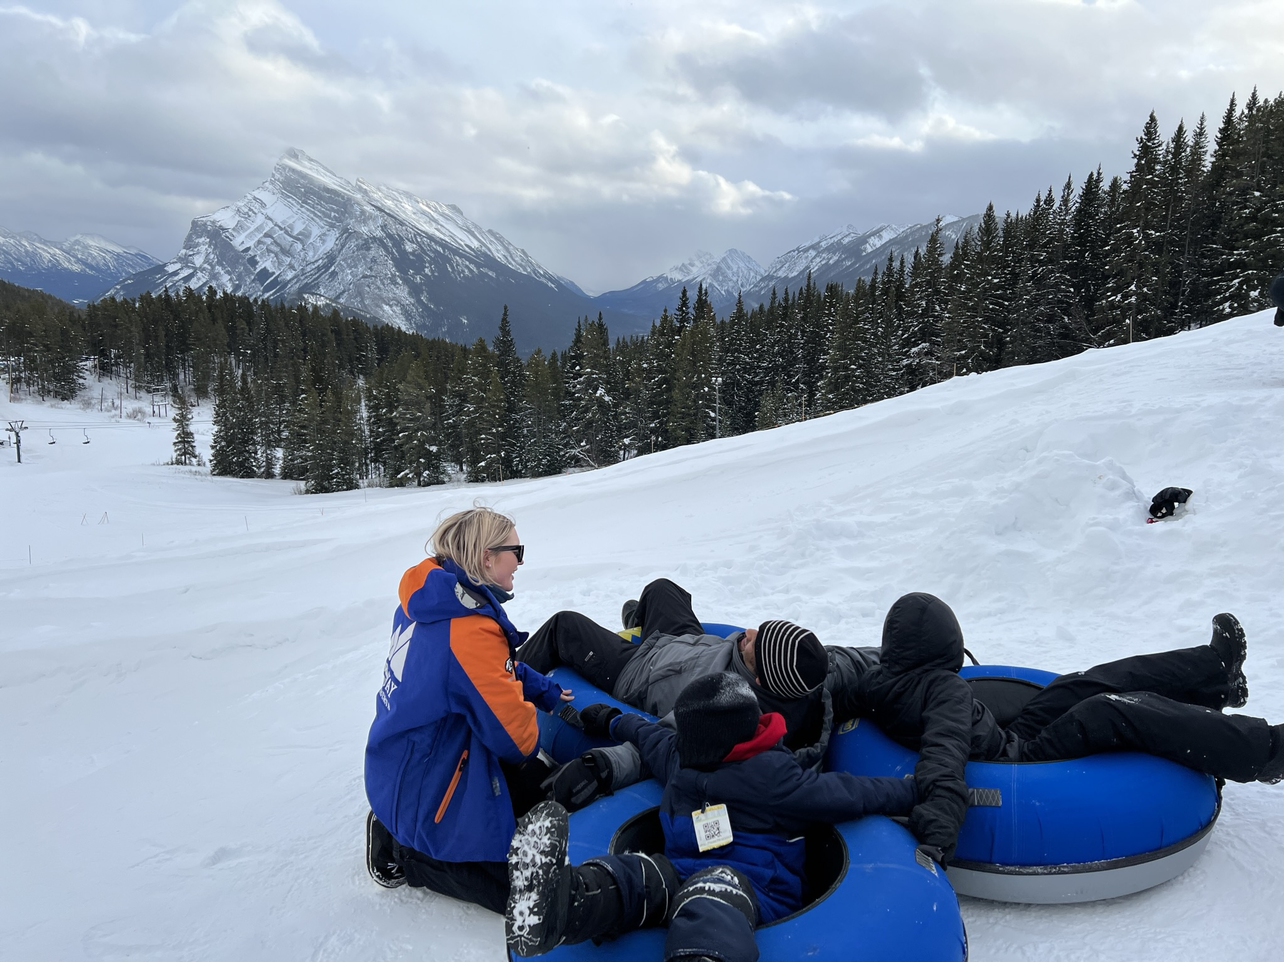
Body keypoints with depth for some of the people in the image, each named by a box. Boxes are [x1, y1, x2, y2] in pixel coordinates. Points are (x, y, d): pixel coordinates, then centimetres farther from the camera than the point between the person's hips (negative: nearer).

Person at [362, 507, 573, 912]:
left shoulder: (431, 596, -1)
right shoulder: (471, 631, -31)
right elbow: (513, 733, -23)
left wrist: (548, 692, 7)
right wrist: (529, 744, 0)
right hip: (426, 796, -10)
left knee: (546, 786, 18)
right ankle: (404, 849, 5)